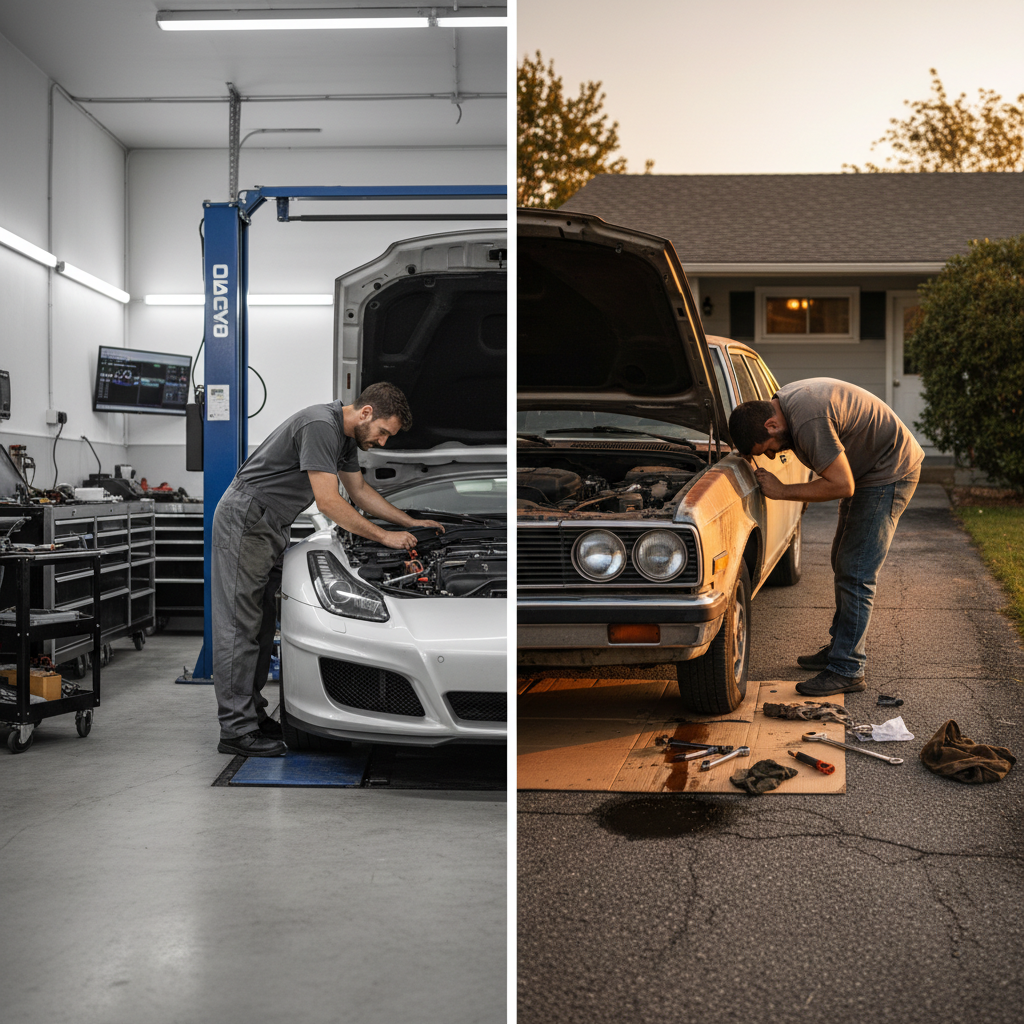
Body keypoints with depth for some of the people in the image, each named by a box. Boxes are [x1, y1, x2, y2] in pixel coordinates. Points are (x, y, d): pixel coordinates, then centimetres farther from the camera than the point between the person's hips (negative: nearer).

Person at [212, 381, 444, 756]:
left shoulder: (346, 436, 9)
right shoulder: (320, 426, -22)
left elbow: (360, 491, 24)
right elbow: (329, 503, -25)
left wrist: (411, 522, 22)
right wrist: (384, 536, -18)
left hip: (271, 527, 10)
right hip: (245, 521, -10)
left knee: (262, 626, 11)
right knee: (240, 625, -8)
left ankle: (253, 713, 18)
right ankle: (236, 730, -5)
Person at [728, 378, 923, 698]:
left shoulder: (809, 422, -34)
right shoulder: (783, 399, -3)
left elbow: (842, 486, -31)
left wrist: (782, 491, -24)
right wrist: (751, 447, -2)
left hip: (890, 473, -10)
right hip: (866, 471, 10)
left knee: (856, 574, -11)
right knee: (843, 563, 17)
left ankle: (847, 670, -8)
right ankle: (840, 647, 28)